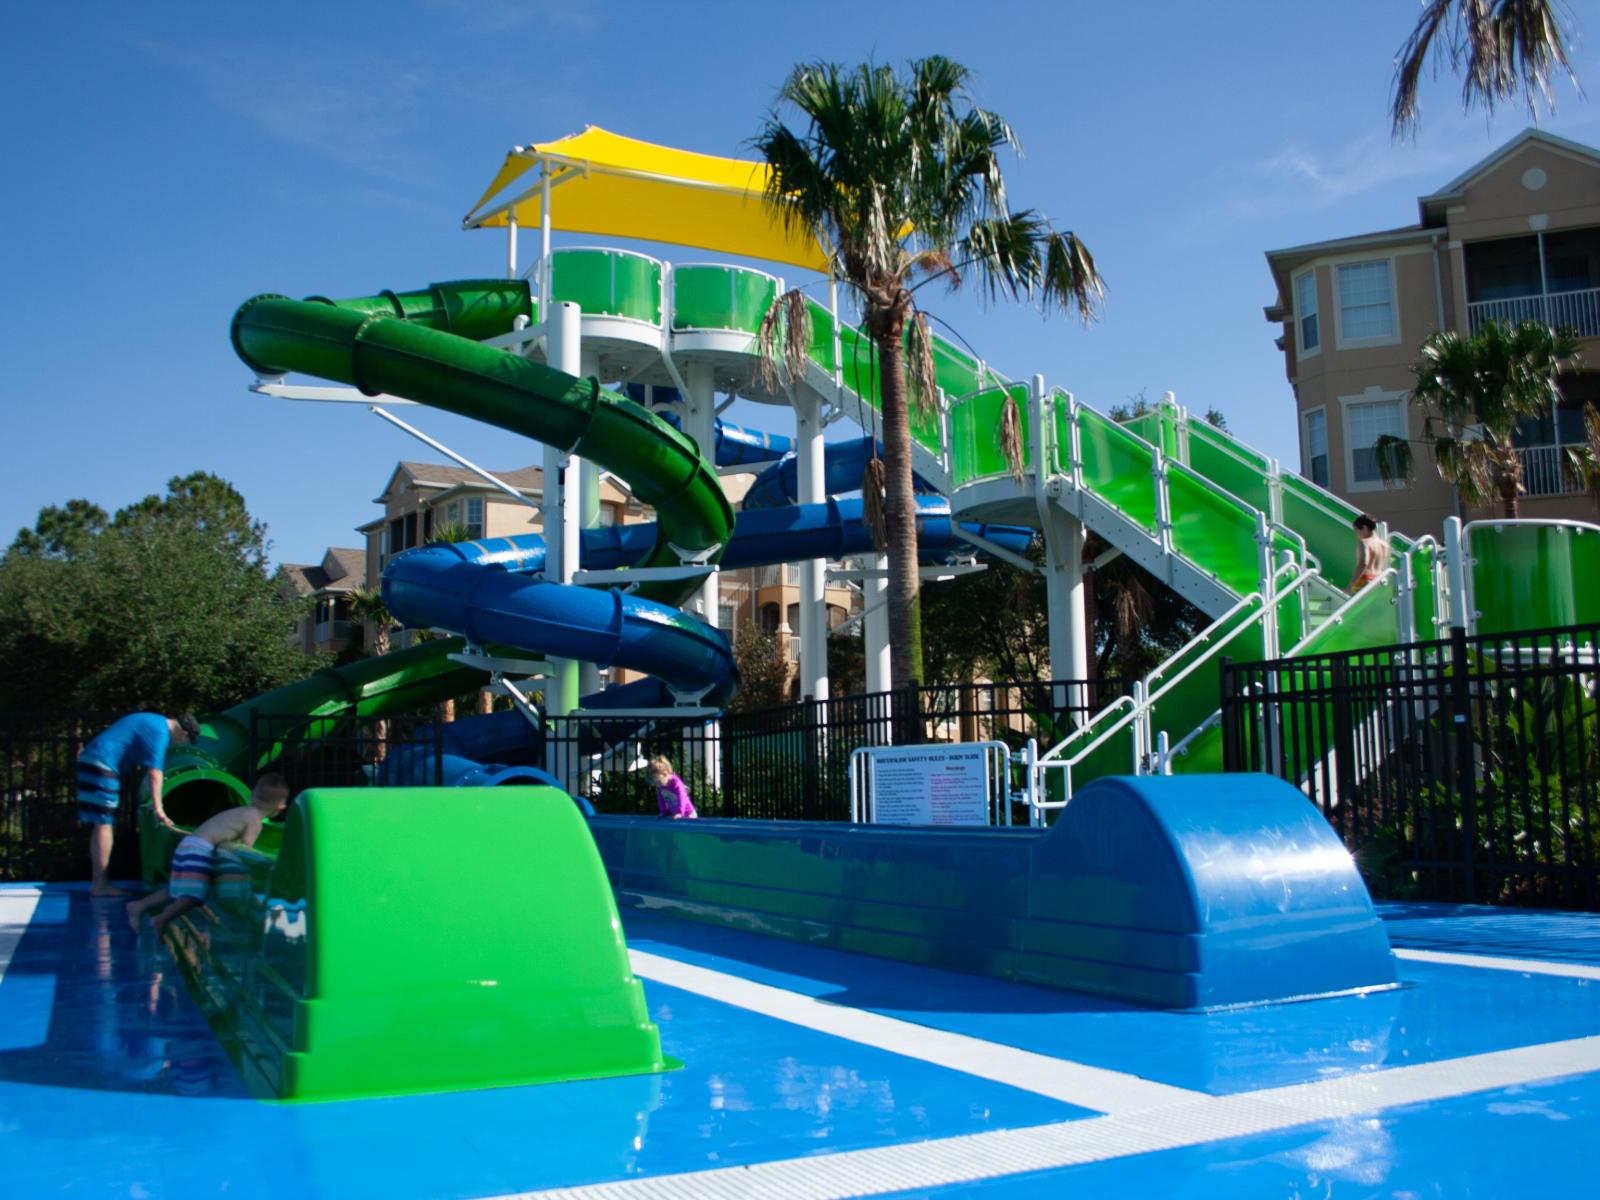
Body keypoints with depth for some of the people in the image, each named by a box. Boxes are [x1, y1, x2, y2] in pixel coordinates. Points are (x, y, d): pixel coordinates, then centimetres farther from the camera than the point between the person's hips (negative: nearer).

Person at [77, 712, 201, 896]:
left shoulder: (156, 722, 18)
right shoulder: (160, 732, -13)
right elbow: (154, 772, -19)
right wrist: (158, 808, -20)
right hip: (101, 765, -10)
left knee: (100, 826, 10)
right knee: (104, 825, -9)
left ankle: (98, 881, 13)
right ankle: (99, 884, -9)